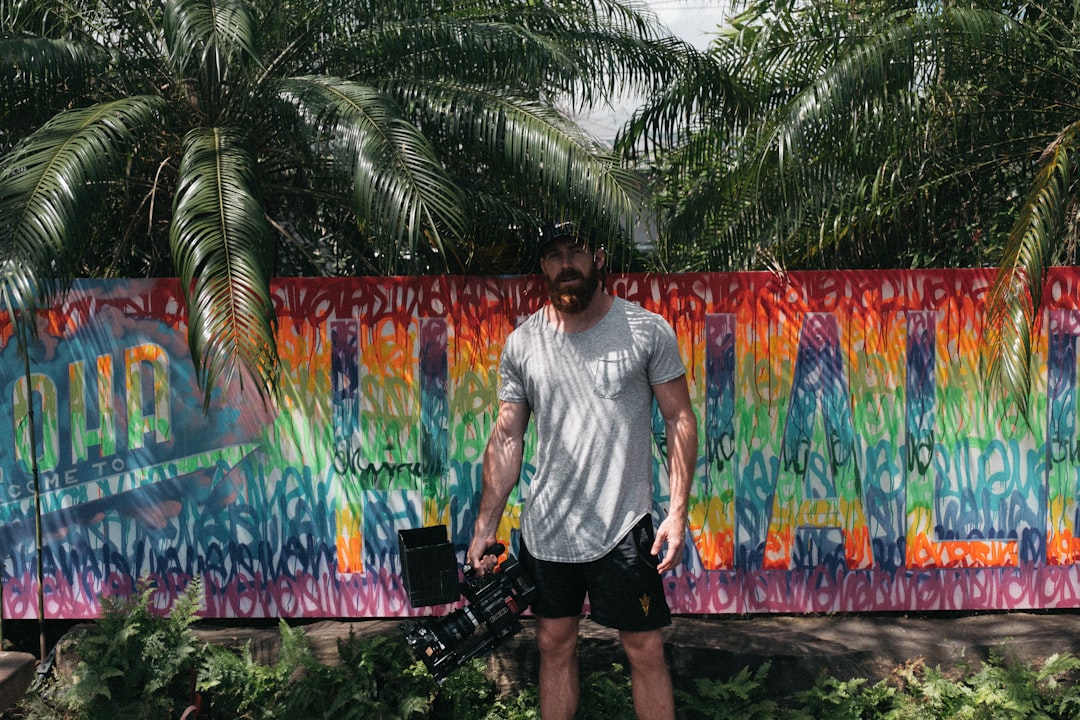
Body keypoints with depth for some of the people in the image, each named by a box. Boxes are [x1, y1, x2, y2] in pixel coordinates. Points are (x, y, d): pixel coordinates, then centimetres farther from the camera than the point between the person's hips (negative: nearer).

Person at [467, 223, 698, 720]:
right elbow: (506, 438, 6)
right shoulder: (521, 343, 4)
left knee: (645, 650, 4)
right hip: (545, 529, 3)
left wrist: (678, 511, -10)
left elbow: (680, 419, -2)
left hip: (623, 527, -3)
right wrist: (486, 526, 2)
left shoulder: (648, 330, -4)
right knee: (554, 645, 13)